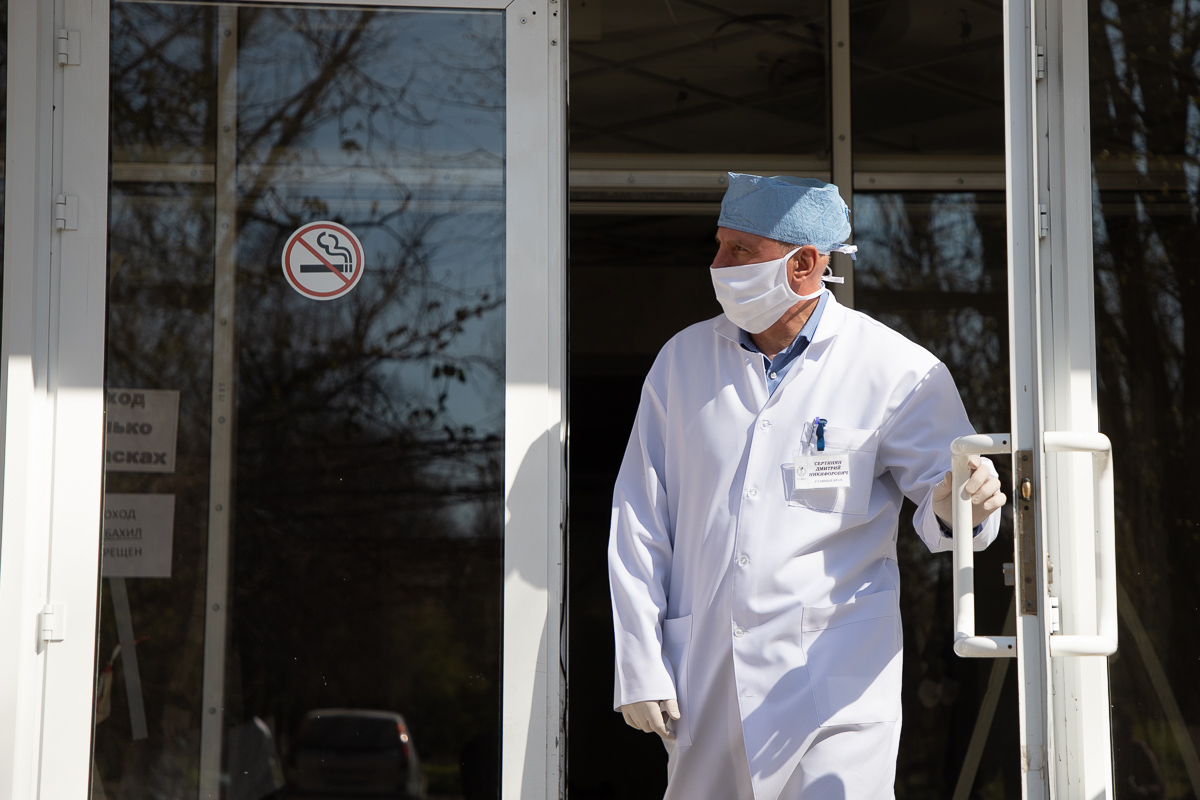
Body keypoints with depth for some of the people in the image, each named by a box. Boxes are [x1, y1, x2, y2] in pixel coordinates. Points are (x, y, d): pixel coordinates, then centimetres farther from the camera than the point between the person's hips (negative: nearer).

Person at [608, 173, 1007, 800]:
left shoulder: (896, 371, -4)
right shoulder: (684, 358, 6)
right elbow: (638, 521, 7)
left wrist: (953, 507, -28)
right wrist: (639, 666, 2)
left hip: (834, 680, -3)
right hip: (702, 679, 4)